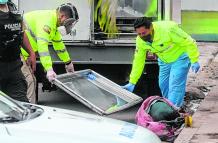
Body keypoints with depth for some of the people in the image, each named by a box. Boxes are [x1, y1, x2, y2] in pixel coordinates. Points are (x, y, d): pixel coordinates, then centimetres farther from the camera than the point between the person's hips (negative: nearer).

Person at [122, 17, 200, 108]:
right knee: (163, 85, 9)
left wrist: (194, 61, -24)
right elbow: (138, 62, -4)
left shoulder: (167, 29, -34)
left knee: (175, 85, -17)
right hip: (164, 61, 7)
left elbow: (189, 42, -26)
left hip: (180, 57, -7)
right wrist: (132, 83, -5)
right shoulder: (140, 40, -14)